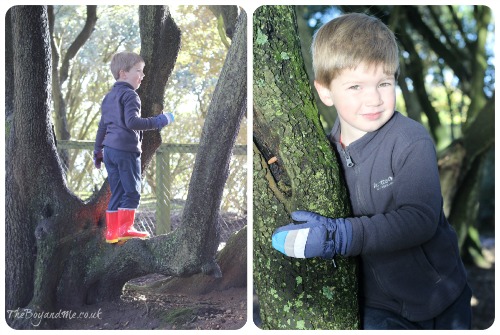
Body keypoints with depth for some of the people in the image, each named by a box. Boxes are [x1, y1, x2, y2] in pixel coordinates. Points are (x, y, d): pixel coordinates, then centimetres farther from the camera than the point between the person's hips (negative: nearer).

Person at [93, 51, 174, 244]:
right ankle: (125, 228, -2)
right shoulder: (130, 95, -8)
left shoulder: (109, 96, 20)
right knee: (132, 192, -1)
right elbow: (132, 122, -21)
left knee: (117, 193, 12)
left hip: (109, 149, 9)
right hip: (126, 150, -9)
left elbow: (102, 125, 23)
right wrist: (158, 122, -17)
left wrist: (98, 151, 27)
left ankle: (112, 232, 13)